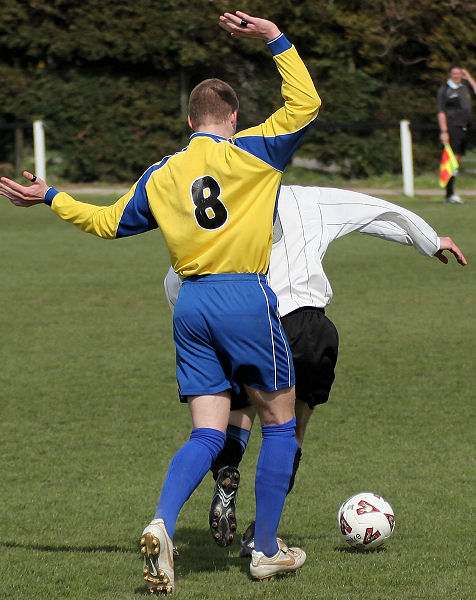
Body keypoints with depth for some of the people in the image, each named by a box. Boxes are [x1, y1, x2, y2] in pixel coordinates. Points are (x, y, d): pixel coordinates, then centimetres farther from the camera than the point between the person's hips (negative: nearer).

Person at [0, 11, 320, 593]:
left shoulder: (160, 177, 10)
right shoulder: (249, 153, -3)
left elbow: (108, 220, 20)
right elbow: (304, 105, -2)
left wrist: (49, 197, 32)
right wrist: (276, 40, 1)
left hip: (191, 305, 4)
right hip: (248, 298, -4)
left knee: (207, 434, 6)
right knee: (279, 423, 9)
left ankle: (161, 524, -18)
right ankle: (267, 550, 10)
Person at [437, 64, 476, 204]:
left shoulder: (465, 87, 16)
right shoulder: (444, 89, -1)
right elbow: (441, 112, -5)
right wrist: (443, 131, -13)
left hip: (464, 128, 6)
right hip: (452, 128, -6)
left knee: (458, 160, 7)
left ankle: (450, 194, 11)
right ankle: (450, 194, -15)